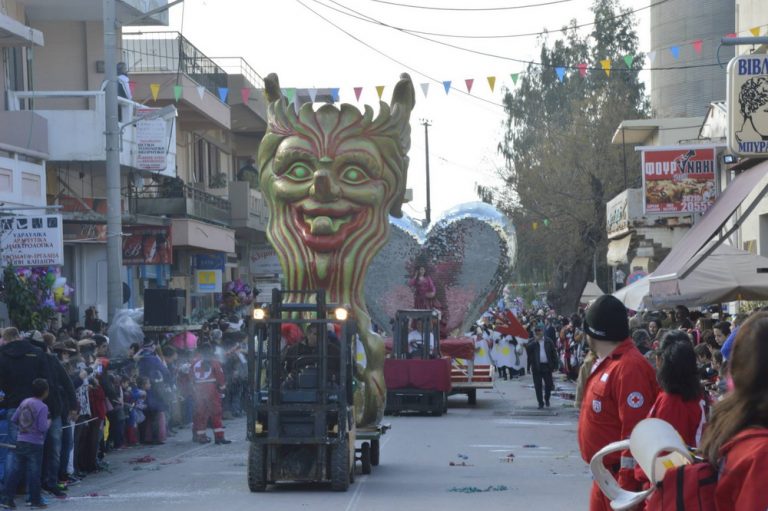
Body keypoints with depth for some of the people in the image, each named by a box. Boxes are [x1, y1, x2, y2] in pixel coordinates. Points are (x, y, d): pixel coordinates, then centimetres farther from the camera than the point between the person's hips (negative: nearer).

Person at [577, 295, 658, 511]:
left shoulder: (629, 367, -20)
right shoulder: (606, 364, 13)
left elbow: (635, 431, -24)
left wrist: (626, 485, -24)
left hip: (622, 478, -10)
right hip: (605, 476, 10)